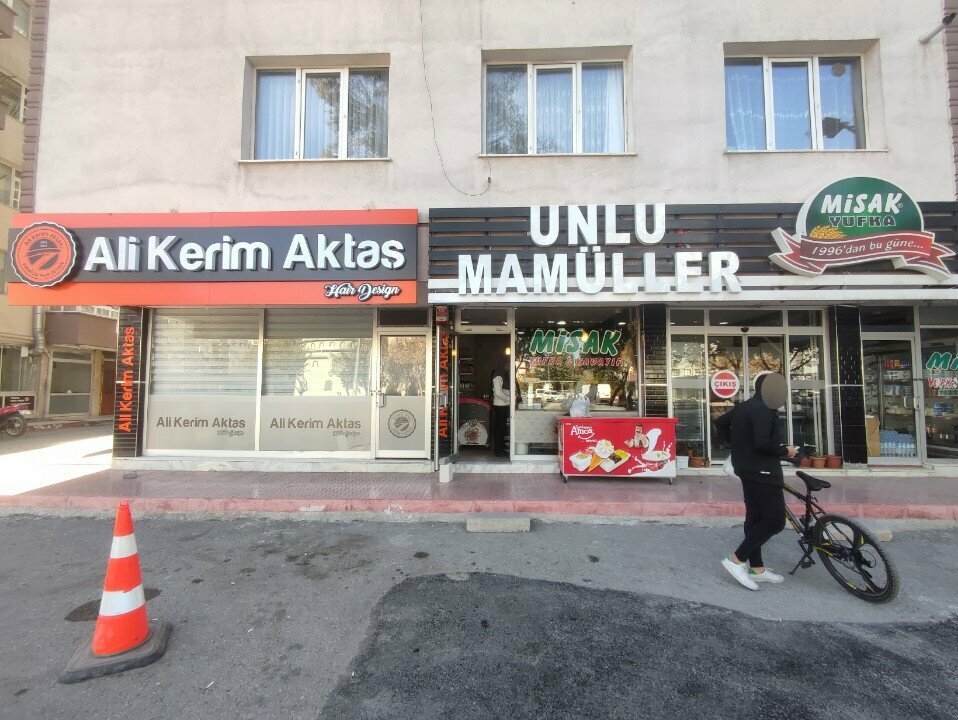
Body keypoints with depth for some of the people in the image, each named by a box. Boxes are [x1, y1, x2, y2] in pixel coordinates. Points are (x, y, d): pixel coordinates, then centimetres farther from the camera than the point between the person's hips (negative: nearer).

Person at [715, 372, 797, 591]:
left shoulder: (743, 407, 12)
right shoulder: (763, 409, -17)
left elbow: (720, 424, 22)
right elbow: (762, 443, -27)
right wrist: (785, 450, -10)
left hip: (749, 470, 10)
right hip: (762, 471, -10)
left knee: (755, 517, 14)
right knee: (775, 520, -6)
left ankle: (756, 567, 23)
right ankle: (737, 559, -5)